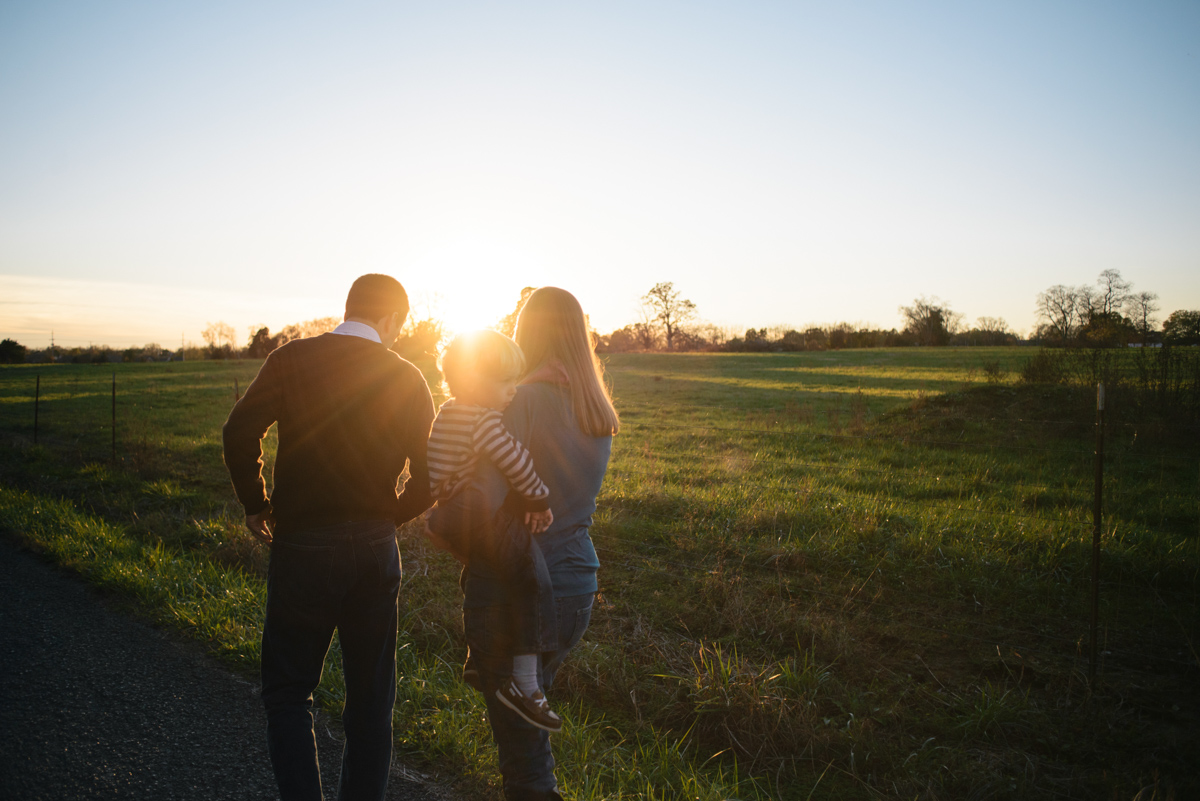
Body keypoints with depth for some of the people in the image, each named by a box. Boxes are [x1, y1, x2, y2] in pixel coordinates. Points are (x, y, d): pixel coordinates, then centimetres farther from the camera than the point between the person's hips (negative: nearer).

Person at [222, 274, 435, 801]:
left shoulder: (291, 359, -3)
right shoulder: (406, 378, 0)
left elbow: (240, 432, -11)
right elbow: (428, 476, -2)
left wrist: (255, 504, 3)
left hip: (302, 545, -1)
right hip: (376, 551, 2)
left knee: (288, 690, 13)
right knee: (371, 696, 15)